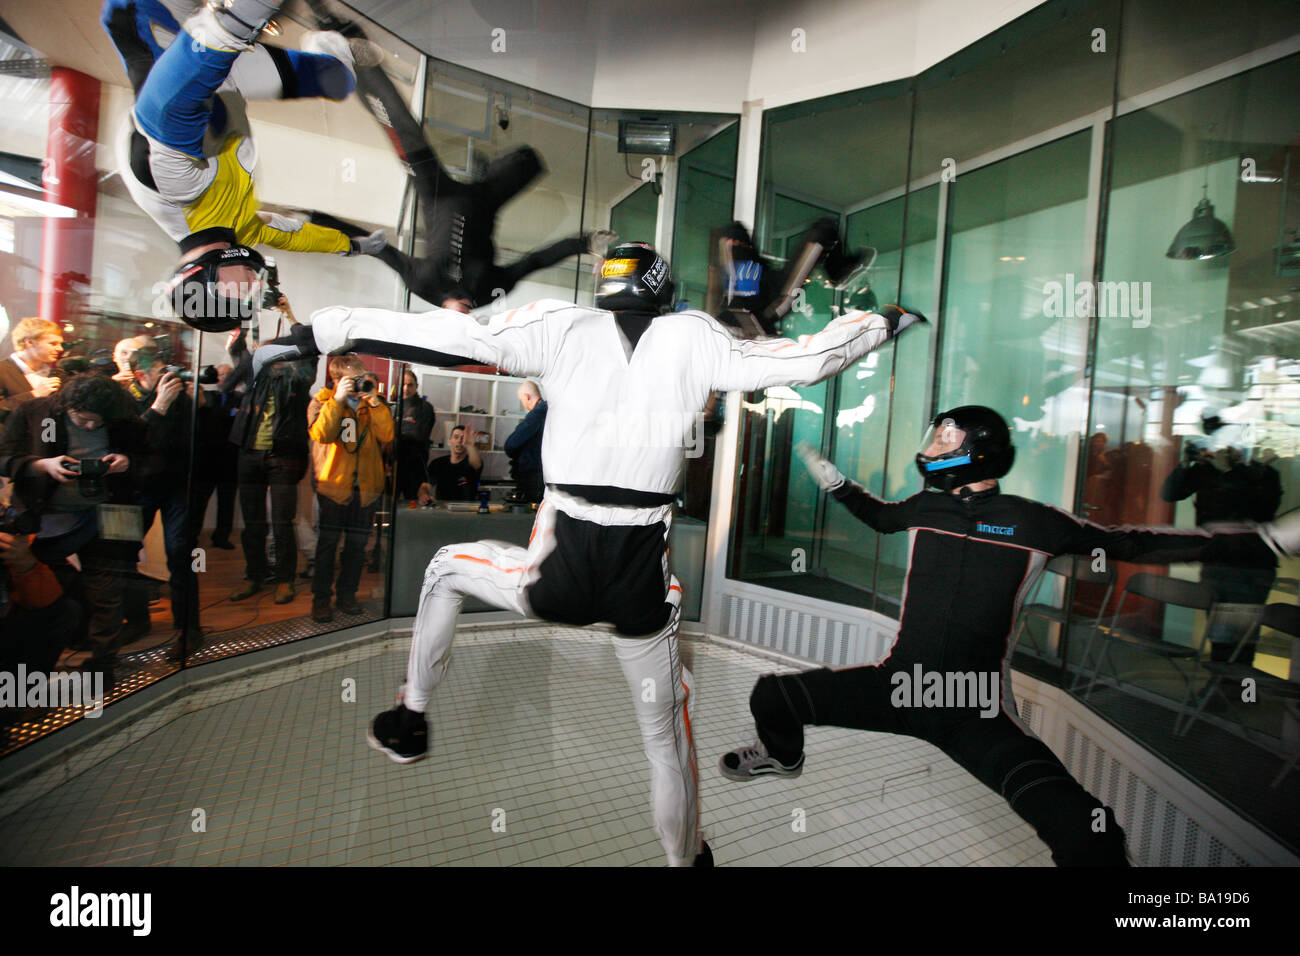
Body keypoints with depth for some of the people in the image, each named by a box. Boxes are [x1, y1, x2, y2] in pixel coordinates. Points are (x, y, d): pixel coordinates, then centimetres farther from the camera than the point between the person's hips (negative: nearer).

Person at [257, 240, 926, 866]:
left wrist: (321, 333, 2)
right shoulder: (694, 337, 4)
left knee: (446, 566, 30)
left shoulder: (561, 327, 2)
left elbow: (451, 336, -6)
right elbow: (805, 359, 4)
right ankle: (686, 857, 44)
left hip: (555, 578, 0)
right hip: (642, 586, 1)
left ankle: (410, 721, 40)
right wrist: (885, 323, 21)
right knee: (667, 737, 23)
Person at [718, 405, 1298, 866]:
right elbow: (880, 516, 26)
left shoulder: (1032, 523, -6)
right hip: (897, 687, 4)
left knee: (1090, 837, -24)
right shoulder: (924, 508, 4)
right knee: (771, 696, 1)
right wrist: (834, 483, 20)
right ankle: (783, 757, 37)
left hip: (976, 714, -3)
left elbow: (1132, 544, 3)